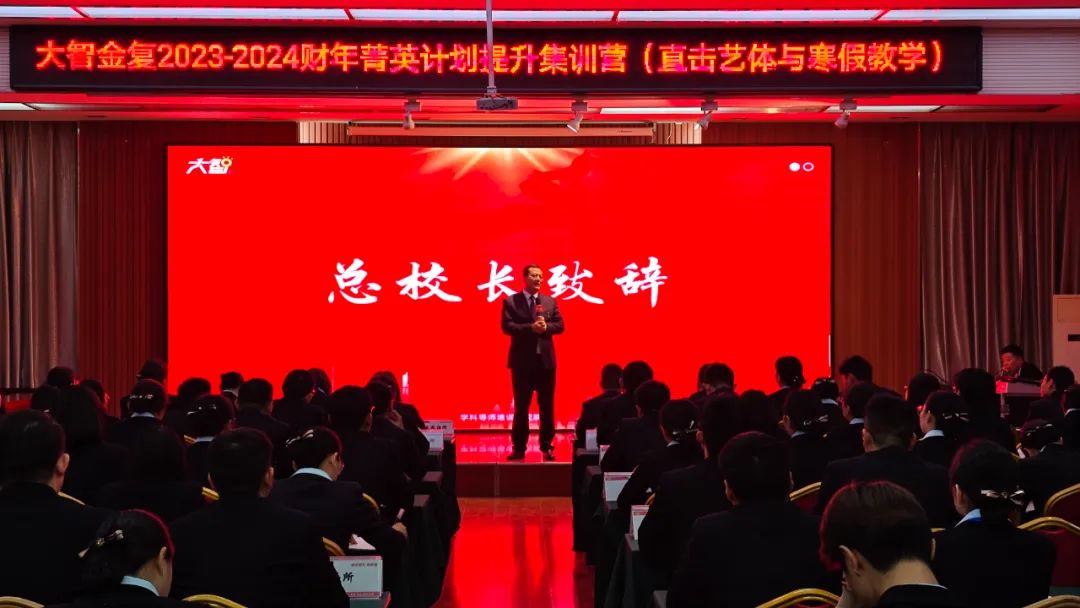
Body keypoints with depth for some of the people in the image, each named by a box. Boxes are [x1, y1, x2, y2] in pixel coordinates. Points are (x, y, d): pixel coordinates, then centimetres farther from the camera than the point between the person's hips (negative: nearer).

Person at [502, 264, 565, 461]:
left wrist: (546, 327, -16)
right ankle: (519, 448, 10)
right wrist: (531, 328, -21)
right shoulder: (511, 301, 0)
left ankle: (547, 447, 14)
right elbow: (507, 326, -12)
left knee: (547, 406, 6)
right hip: (522, 360, -3)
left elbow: (560, 325, 4)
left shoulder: (550, 301, 9)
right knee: (521, 406, 3)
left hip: (546, 360, 3)